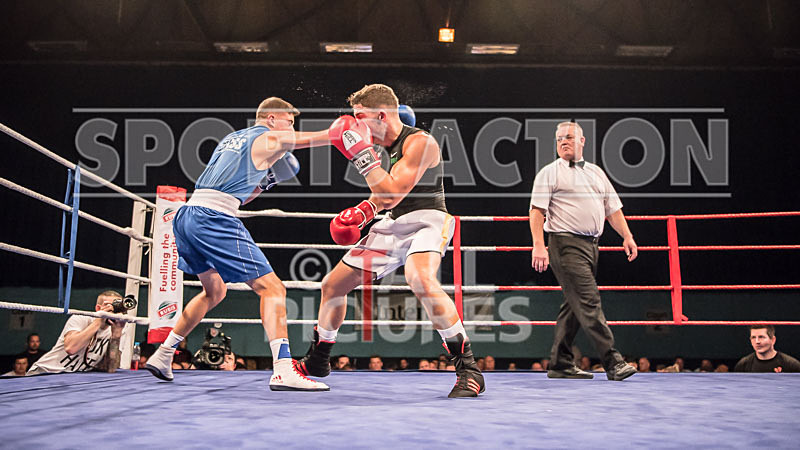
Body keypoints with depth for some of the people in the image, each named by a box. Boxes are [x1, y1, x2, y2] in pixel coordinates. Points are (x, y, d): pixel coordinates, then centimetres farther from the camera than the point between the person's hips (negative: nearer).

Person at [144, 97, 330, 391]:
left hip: (186, 215, 9)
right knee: (272, 288, -9)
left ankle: (161, 357, 30)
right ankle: (283, 372, -22)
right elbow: (319, 138, 10)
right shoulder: (269, 138, 5)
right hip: (214, 218, -9)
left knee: (215, 291, 26)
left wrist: (265, 182, 21)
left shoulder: (232, 138, 27)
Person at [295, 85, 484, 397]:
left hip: (426, 220, -9)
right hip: (394, 224, 9)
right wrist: (362, 212, 7)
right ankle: (317, 361, 34)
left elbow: (391, 195, -24)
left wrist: (361, 154, -22)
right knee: (332, 285, 11)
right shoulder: (383, 146, 10)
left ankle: (468, 370, -32)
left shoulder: (420, 142, -17)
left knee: (420, 279, -40)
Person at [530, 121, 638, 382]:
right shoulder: (549, 173, 2)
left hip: (592, 245, 7)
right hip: (566, 245, -7)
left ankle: (560, 365, 16)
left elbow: (613, 209, 22)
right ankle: (612, 362, -13)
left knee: (574, 306, 9)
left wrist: (627, 236, 10)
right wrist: (539, 246, -17)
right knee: (589, 303, -13)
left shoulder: (596, 173, 20)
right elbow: (537, 210, -7)